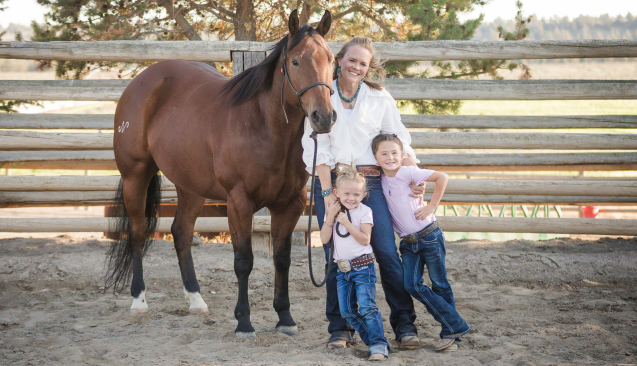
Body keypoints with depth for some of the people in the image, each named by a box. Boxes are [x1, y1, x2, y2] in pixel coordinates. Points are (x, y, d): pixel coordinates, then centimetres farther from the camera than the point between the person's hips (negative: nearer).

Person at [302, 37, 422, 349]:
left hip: (370, 181, 0)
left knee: (387, 253, -7)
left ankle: (405, 325, 1)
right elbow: (317, 148, 1)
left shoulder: (380, 98, 9)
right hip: (331, 181, 0)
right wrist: (328, 191, -9)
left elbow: (400, 142, 9)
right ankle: (339, 329, 7)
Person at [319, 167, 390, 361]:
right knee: (347, 311, 5)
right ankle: (372, 339, 15)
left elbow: (365, 239, -15)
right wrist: (330, 217, -10)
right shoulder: (332, 211, 8)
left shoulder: (364, 212, -5)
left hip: (362, 267, -6)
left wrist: (347, 223, -22)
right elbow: (324, 239, 1)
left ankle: (379, 345, -15)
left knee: (367, 307, -16)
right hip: (342, 269, 6)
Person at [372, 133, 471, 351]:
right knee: (412, 285, -8)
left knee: (439, 285, 1)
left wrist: (431, 206, -13)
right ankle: (456, 325, 0)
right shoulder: (380, 180, 5)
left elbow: (441, 177, -15)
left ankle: (450, 333, 11)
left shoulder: (407, 173, -12)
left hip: (429, 235, -5)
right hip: (408, 243, 5)